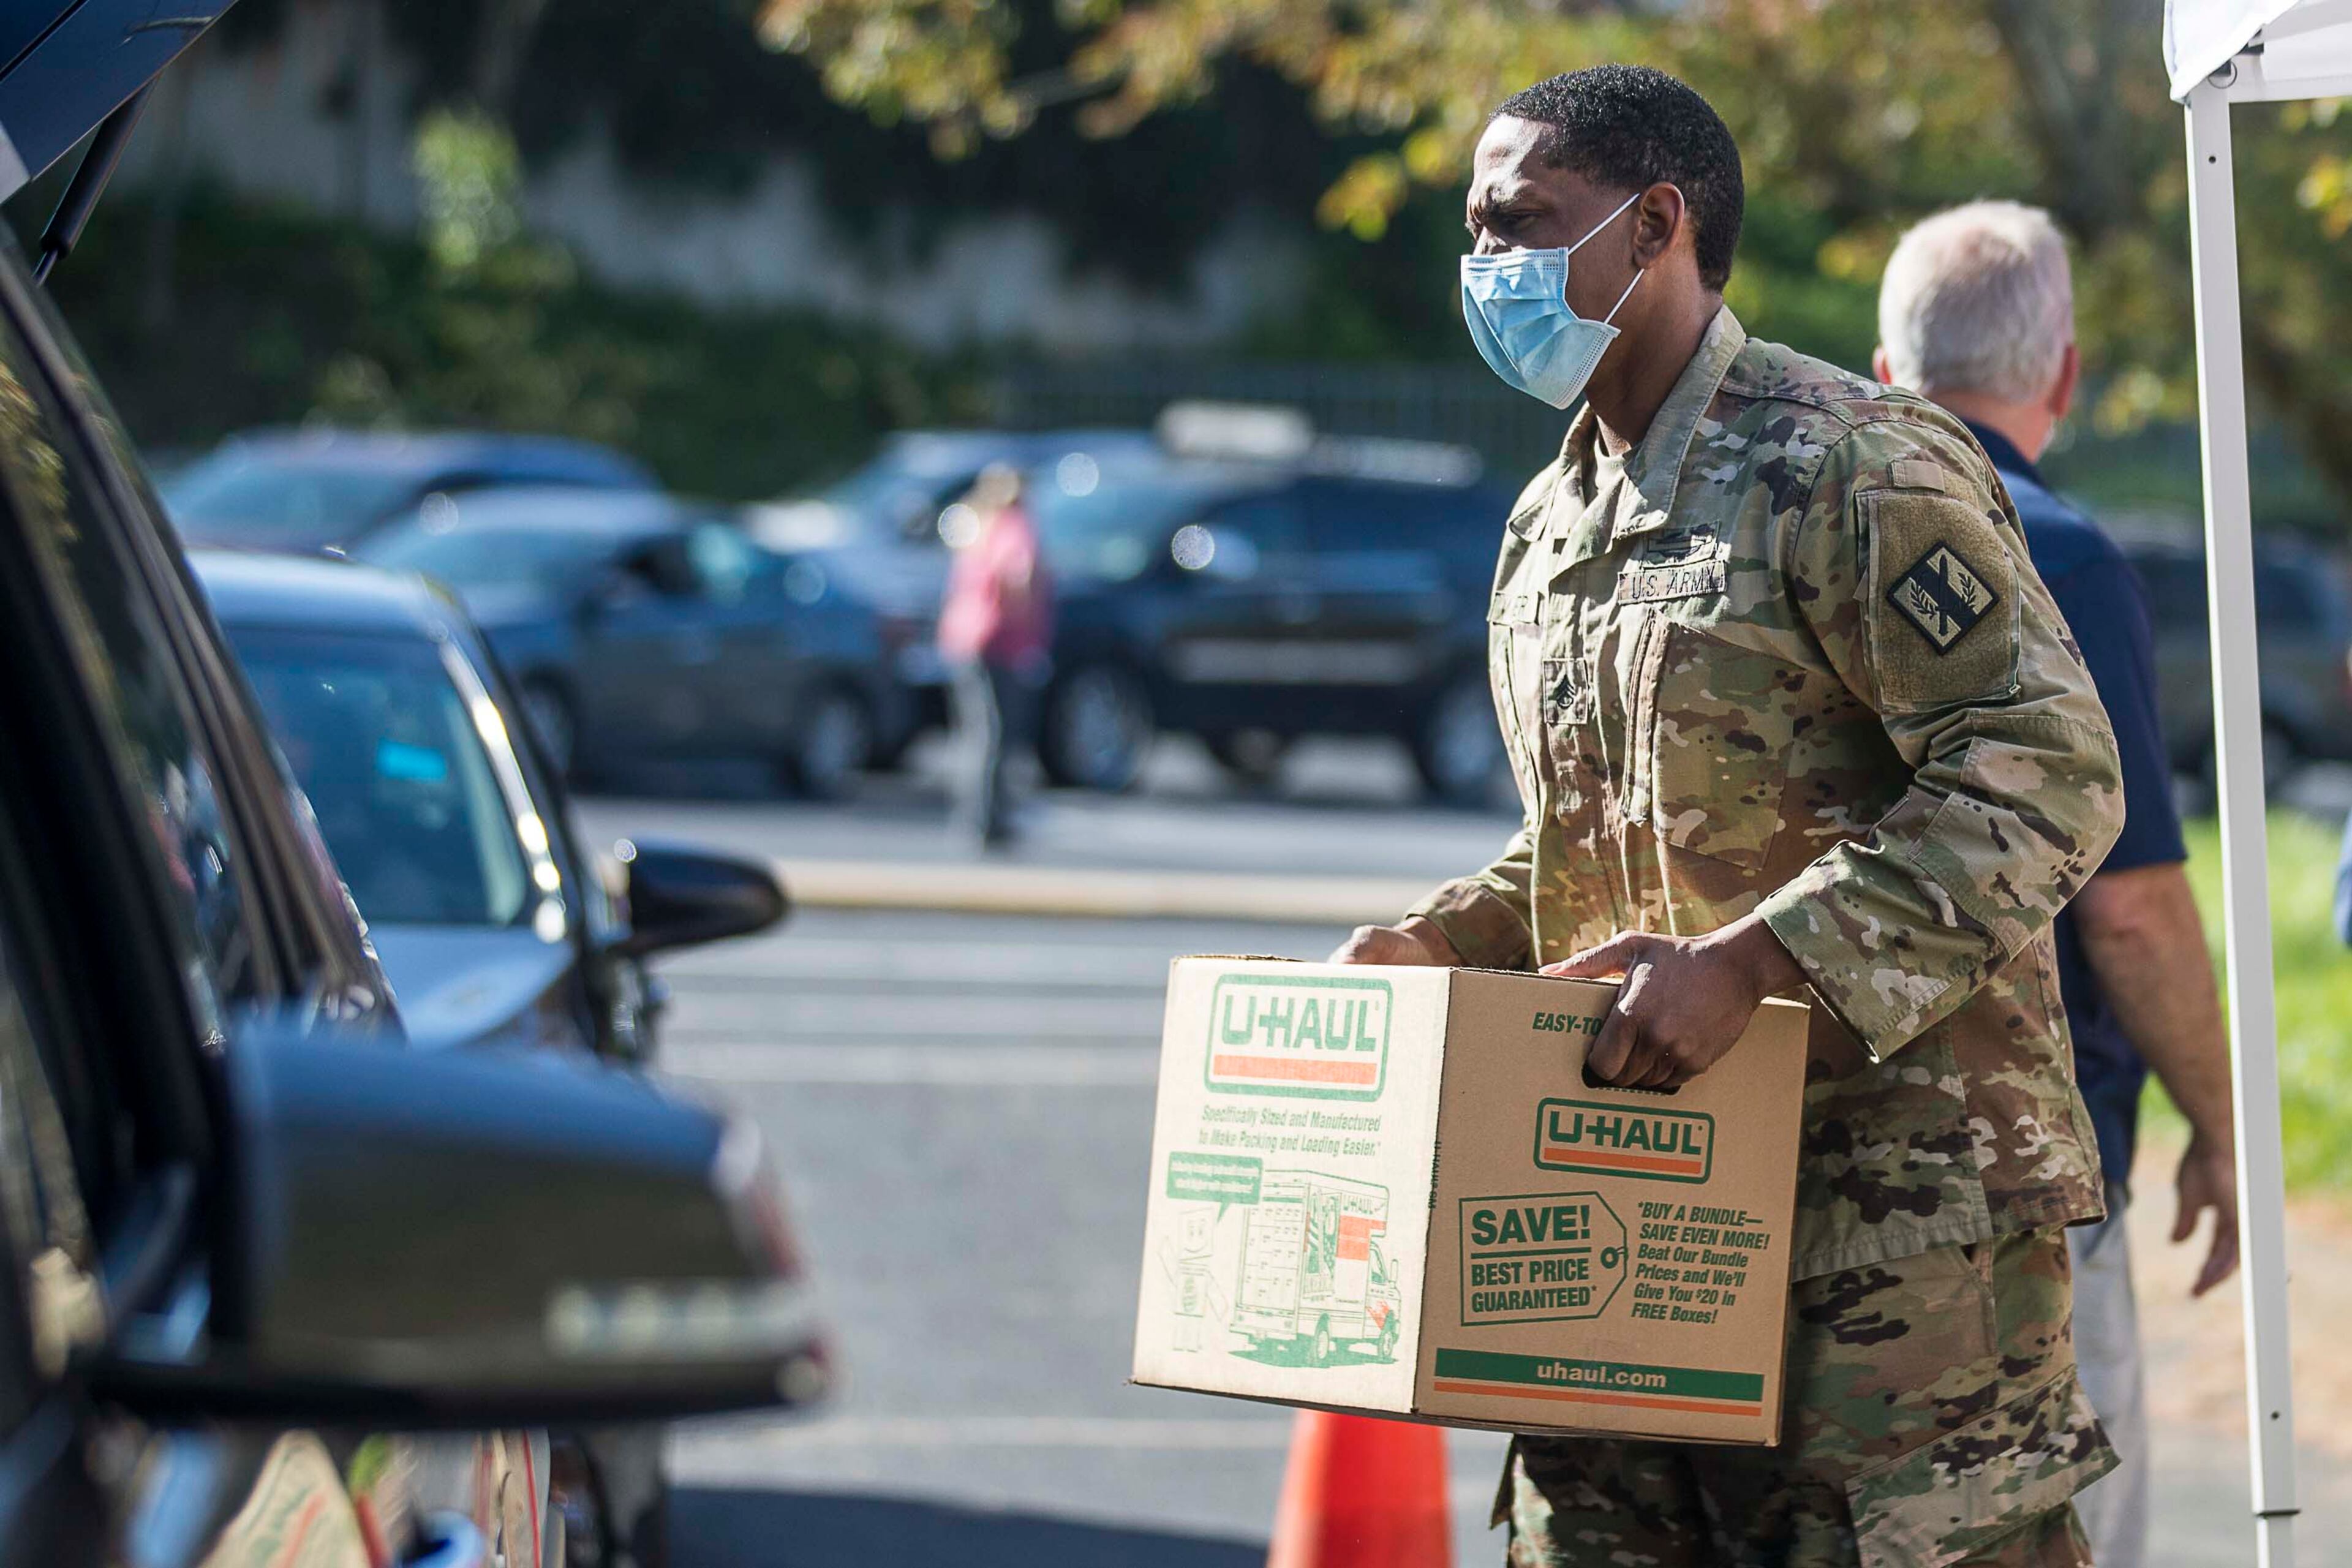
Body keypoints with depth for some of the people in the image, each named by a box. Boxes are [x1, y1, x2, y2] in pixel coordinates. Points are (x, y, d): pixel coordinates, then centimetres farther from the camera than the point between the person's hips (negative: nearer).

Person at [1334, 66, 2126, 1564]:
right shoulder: (1552, 526, 17)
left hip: (1900, 1183, -8)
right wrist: (1442, 945, 8)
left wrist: (1751, 962, -25)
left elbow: (2048, 774, -18)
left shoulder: (1855, 468, -11)